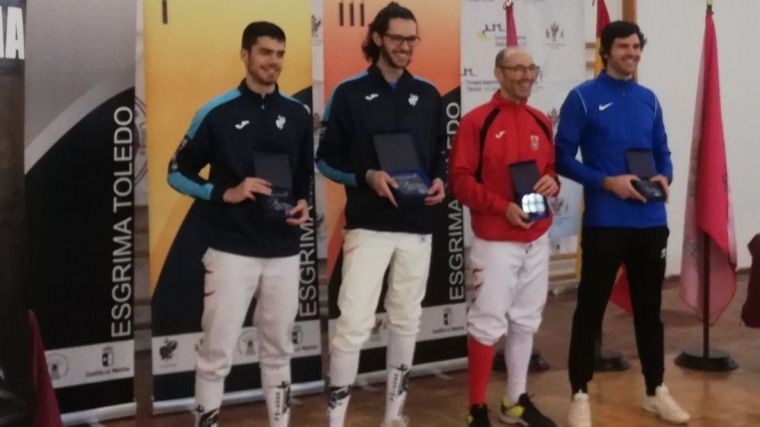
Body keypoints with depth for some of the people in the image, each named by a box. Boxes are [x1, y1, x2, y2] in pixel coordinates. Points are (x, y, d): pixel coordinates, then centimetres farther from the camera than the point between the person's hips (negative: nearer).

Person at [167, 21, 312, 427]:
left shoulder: (297, 114, 7)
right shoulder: (217, 112, -5)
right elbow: (178, 172, 0)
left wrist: (303, 204, -2)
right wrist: (225, 194, -13)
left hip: (284, 252, 4)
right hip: (231, 251, -4)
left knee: (278, 349, 14)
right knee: (217, 352, -1)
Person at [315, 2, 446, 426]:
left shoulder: (429, 95, 9)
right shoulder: (350, 93, -3)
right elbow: (326, 159, -1)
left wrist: (440, 181, -4)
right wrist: (366, 177, -17)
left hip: (418, 227, 4)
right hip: (368, 226, -4)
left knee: (407, 322, 11)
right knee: (354, 324, -10)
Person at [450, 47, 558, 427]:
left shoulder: (541, 122, 10)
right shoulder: (476, 122, -9)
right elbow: (459, 180, -12)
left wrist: (552, 183, -4)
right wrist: (503, 206, -20)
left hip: (537, 239, 6)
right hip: (495, 240, -6)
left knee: (526, 321, 13)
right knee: (488, 323, -2)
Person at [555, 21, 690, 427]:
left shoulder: (649, 99, 11)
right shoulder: (582, 98, -5)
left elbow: (662, 151, 17)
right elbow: (564, 159, -8)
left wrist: (665, 176, -4)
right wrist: (608, 182, -18)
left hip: (651, 222, 5)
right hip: (604, 223, -5)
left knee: (649, 307, 14)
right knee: (590, 308, 1)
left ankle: (655, 390, 27)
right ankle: (580, 394, 11)